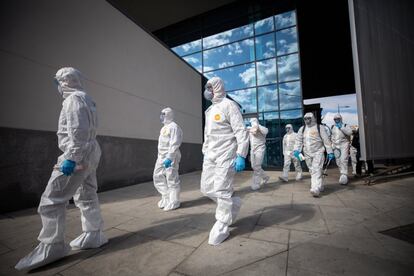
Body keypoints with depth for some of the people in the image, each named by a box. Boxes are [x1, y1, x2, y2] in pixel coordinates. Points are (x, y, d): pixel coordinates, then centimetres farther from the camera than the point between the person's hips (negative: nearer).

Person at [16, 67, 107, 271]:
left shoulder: (74, 98, -9)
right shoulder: (86, 99, 21)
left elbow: (79, 131, -22)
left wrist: (71, 158, -24)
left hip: (78, 156, -10)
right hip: (89, 154, 10)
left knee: (52, 200, -3)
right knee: (87, 197, 14)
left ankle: (51, 246, 6)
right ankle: (93, 236, 23)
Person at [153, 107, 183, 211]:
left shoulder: (174, 127, -10)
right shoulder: (164, 128, 20)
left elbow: (174, 144, -19)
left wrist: (169, 158, -25)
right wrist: (160, 157, 21)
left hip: (170, 157, -10)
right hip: (161, 157, 10)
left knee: (172, 179, -3)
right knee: (158, 177, 11)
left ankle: (173, 202, 9)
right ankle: (166, 197, 25)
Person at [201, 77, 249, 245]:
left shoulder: (228, 105, -7)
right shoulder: (210, 110, 19)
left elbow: (241, 132, -14)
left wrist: (241, 156, -20)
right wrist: (205, 152, 20)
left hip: (225, 154, -8)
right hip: (210, 155, 8)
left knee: (221, 190, -4)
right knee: (206, 188, 8)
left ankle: (221, 227, 14)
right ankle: (233, 203, 31)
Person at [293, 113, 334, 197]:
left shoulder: (319, 128, -1)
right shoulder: (302, 129, 9)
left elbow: (326, 141, -1)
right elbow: (298, 140, 6)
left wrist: (330, 152, -3)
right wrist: (296, 150, -7)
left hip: (318, 152, -4)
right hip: (307, 154, 5)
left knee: (316, 170, -13)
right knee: (312, 171, 11)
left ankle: (316, 189, -15)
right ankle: (320, 186, 27)